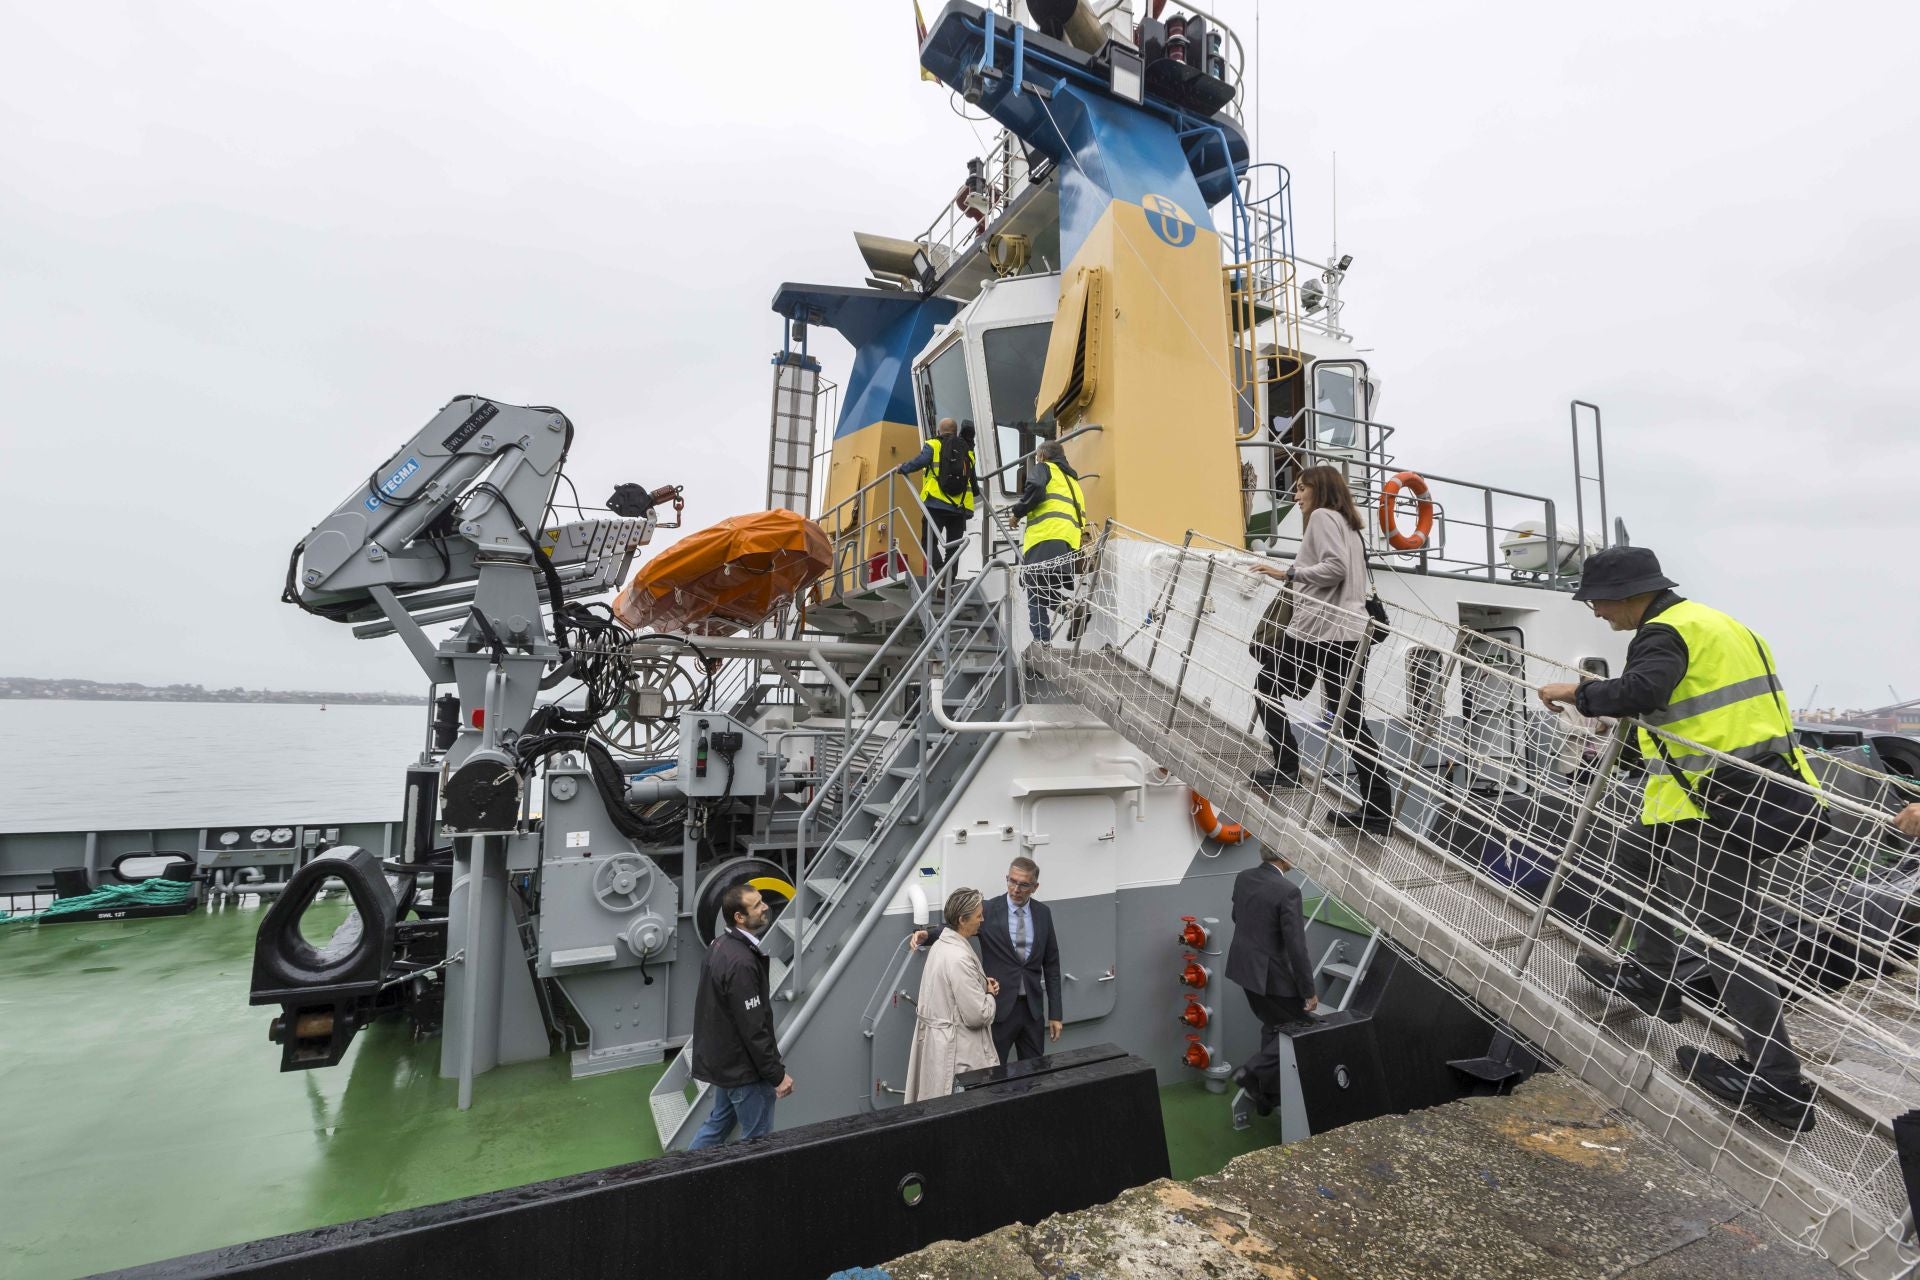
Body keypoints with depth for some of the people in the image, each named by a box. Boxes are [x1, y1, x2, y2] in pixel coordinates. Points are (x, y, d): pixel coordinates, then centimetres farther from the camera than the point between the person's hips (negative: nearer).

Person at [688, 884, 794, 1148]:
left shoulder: (720, 946, 2)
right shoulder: (741, 963, -29)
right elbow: (753, 1028, -26)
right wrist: (777, 1074, -19)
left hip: (722, 1060, 9)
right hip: (743, 1068, -9)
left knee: (718, 1124, 25)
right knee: (757, 1141, 8)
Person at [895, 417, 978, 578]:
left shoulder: (933, 445, 4)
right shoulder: (967, 451, 17)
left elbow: (919, 461, -13)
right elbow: (973, 480, 20)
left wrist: (902, 468, 4)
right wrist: (976, 490, 42)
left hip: (936, 504, -3)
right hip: (960, 506, 4)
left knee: (930, 540, 1)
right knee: (953, 547, 7)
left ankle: (939, 568, -23)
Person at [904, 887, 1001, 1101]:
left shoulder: (941, 945, 3)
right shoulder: (959, 958, -25)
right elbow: (978, 1015, -23)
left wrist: (981, 984, 6)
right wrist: (989, 994, -4)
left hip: (939, 1039, 9)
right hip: (956, 1050, -9)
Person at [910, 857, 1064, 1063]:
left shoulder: (1043, 913, 2)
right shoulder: (988, 909, -8)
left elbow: (1051, 965, 6)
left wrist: (1055, 1013, 6)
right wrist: (926, 934, -28)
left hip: (1032, 1008, 3)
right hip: (999, 1008, -3)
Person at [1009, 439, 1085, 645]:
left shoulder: (1044, 467, 15)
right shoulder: (1072, 481, 37)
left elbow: (1035, 489, -7)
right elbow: (1081, 515, 28)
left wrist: (1017, 511, 5)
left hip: (1046, 539, -7)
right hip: (1070, 546, 7)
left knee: (1037, 598, -11)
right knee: (1052, 598, 5)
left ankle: (1043, 644, -24)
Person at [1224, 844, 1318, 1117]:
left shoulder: (1243, 878, 0)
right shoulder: (1287, 891, -23)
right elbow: (1296, 947, -21)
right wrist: (1309, 990, -11)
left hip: (1244, 967, 8)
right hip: (1271, 974, -8)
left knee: (1273, 1026, 23)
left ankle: (1268, 1096, 31)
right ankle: (1252, 1072, 1)